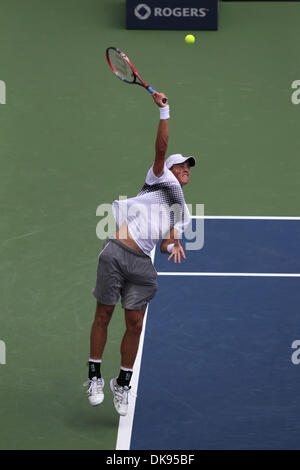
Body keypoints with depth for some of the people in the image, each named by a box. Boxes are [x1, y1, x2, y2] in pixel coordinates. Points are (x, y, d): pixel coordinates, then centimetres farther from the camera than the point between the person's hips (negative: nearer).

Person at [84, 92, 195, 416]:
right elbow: (161, 147, -2)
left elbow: (167, 242, 20)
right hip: (116, 253, -4)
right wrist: (164, 111, -11)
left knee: (135, 324, 1)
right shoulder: (159, 179, 12)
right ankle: (94, 375, 10)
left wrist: (172, 246, -3)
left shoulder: (181, 212, 25)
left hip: (142, 264, 5)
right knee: (104, 315, 0)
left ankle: (123, 383, 14)